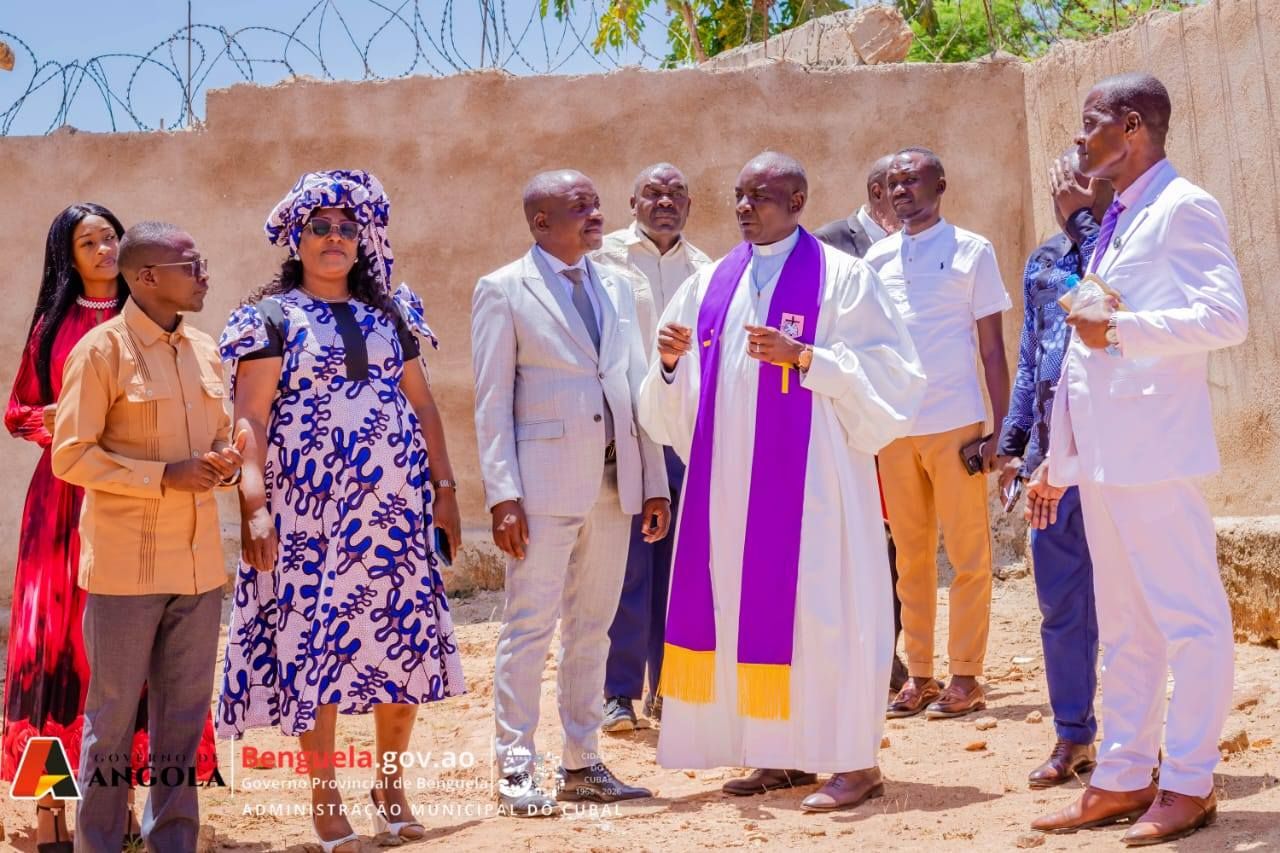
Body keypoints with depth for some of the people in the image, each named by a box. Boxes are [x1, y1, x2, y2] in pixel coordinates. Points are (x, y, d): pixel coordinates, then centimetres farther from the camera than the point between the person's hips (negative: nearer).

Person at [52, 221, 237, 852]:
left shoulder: (203, 350, 12)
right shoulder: (101, 349, -7)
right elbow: (70, 456, -11)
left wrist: (224, 462, -1)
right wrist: (166, 476, -17)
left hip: (198, 563, 6)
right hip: (126, 566, -6)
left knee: (184, 713, 10)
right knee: (113, 713, 2)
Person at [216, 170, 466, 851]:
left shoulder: (389, 314, 15)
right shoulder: (271, 317, 2)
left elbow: (422, 405, 15)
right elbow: (249, 417, -6)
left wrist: (444, 489, 8)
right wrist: (253, 505, -16)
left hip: (395, 503, 4)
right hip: (309, 507, -4)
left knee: (401, 637, 3)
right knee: (314, 642, -2)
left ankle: (391, 783, 18)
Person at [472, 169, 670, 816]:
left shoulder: (616, 289, 15)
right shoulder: (503, 290, 0)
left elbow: (636, 387, 14)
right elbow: (492, 401, -4)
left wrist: (655, 483, 9)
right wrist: (502, 494, -12)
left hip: (614, 483, 5)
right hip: (545, 482, -5)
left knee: (591, 628, 10)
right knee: (529, 627, -3)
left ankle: (582, 765, 18)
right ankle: (517, 772, 4)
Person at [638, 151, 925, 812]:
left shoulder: (840, 278, -1)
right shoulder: (711, 285, 14)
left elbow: (890, 372, -8)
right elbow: (675, 402, 17)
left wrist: (802, 356, -18)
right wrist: (672, 361, -5)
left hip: (810, 479, -6)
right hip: (732, 480, 6)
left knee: (821, 608, -5)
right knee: (746, 607, 7)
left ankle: (853, 763, 3)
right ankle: (779, 756, 17)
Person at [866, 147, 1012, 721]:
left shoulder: (972, 251, 1)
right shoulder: (877, 259, 10)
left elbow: (992, 348, 1)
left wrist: (1003, 431, -5)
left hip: (954, 425, -3)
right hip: (893, 426, 4)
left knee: (968, 555, 1)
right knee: (911, 556, 8)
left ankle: (965, 677, 6)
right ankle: (918, 674, 15)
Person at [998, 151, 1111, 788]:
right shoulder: (1042, 263, 15)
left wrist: (1085, 217, -17)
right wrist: (1013, 442, 15)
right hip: (1052, 443, 6)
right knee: (1059, 598, 9)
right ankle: (1073, 735, 19)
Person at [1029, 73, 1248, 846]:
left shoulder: (1184, 209, -7)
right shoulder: (1113, 224, 19)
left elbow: (1228, 318, -19)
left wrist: (1124, 328, -20)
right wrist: (1057, 462, 20)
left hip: (1155, 449, -9)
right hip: (1103, 455, 9)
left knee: (1189, 616, 0)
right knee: (1123, 626, 13)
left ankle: (1188, 783, 7)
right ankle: (1124, 779, 20)